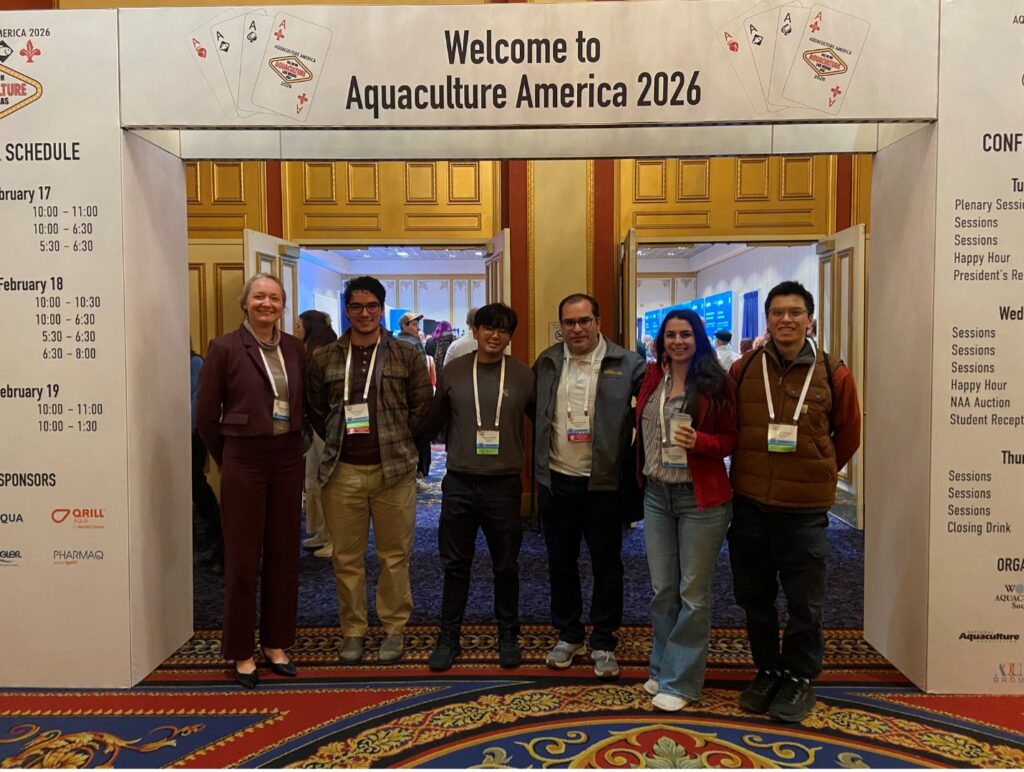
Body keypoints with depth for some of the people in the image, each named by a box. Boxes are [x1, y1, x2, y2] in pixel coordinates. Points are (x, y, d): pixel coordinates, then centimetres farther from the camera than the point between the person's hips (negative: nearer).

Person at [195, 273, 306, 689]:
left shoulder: (294, 348, 5)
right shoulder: (225, 348, -6)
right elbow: (206, 416, -1)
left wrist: (292, 448, 8)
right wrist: (228, 460, 5)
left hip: (288, 460, 4)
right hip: (244, 462, -4)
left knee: (284, 556, 12)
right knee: (243, 559, 5)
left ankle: (275, 643, 28)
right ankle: (241, 652, 22)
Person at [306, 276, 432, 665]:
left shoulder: (407, 356, 1)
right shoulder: (325, 359, 6)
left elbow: (422, 407, 5)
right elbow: (316, 410, 14)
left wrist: (395, 443, 4)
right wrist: (340, 442, 8)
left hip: (394, 470, -1)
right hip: (342, 473, 2)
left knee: (394, 556, 7)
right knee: (346, 558, 9)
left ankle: (394, 629, 23)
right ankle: (352, 630, 25)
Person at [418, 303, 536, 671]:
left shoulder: (523, 375, 0)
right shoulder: (453, 371, 3)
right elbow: (432, 420, 12)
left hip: (504, 485, 0)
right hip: (459, 484, 1)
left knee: (506, 567, 12)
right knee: (455, 565, 11)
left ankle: (508, 637, 30)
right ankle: (448, 637, 26)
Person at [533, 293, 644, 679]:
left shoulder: (627, 364, -7)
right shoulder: (546, 363, 5)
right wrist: (539, 463, 8)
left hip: (603, 483, -3)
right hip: (556, 481, 3)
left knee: (606, 564, 9)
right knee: (560, 562, 15)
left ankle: (603, 642, 27)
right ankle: (568, 635, 33)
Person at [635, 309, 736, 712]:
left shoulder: (715, 383, -6)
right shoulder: (652, 377, 5)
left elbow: (731, 439, -4)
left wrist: (699, 441, -22)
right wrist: (640, 478, 8)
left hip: (700, 497, -4)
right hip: (656, 494, 4)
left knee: (693, 594, 6)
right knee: (662, 590, 14)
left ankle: (681, 681, 20)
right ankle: (663, 668, 31)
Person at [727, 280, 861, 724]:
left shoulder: (832, 374, -4)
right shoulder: (743, 370, 0)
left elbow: (848, 435, 9)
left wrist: (816, 475, 11)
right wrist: (754, 471, 9)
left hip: (804, 509, -2)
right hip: (748, 505, 2)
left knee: (804, 603, 9)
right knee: (754, 596, 15)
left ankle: (800, 678, 30)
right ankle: (767, 670, 35)